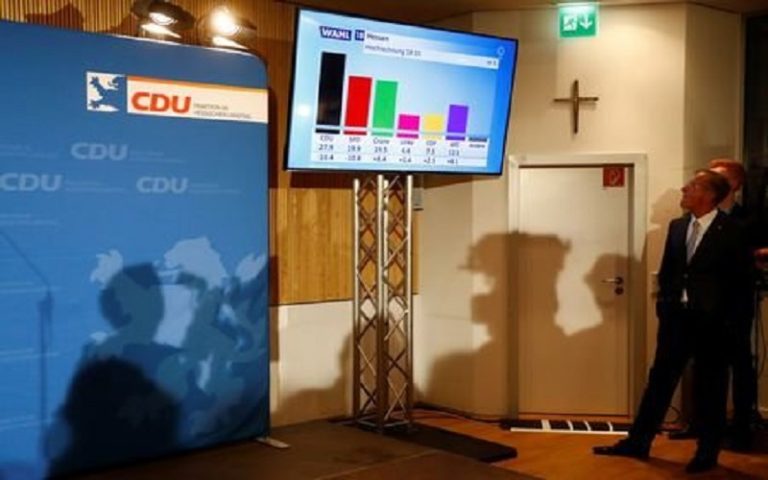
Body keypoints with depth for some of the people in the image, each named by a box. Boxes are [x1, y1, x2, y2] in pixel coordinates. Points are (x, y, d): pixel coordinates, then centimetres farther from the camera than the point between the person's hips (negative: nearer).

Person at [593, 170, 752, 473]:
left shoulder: (730, 231, -8)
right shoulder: (677, 226, 8)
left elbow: (739, 278, -5)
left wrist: (720, 314, -7)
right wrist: (664, 303, 5)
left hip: (711, 322, -5)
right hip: (676, 316, 5)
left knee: (709, 387, 6)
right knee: (660, 379, 9)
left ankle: (707, 452, 19)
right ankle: (638, 442, 15)